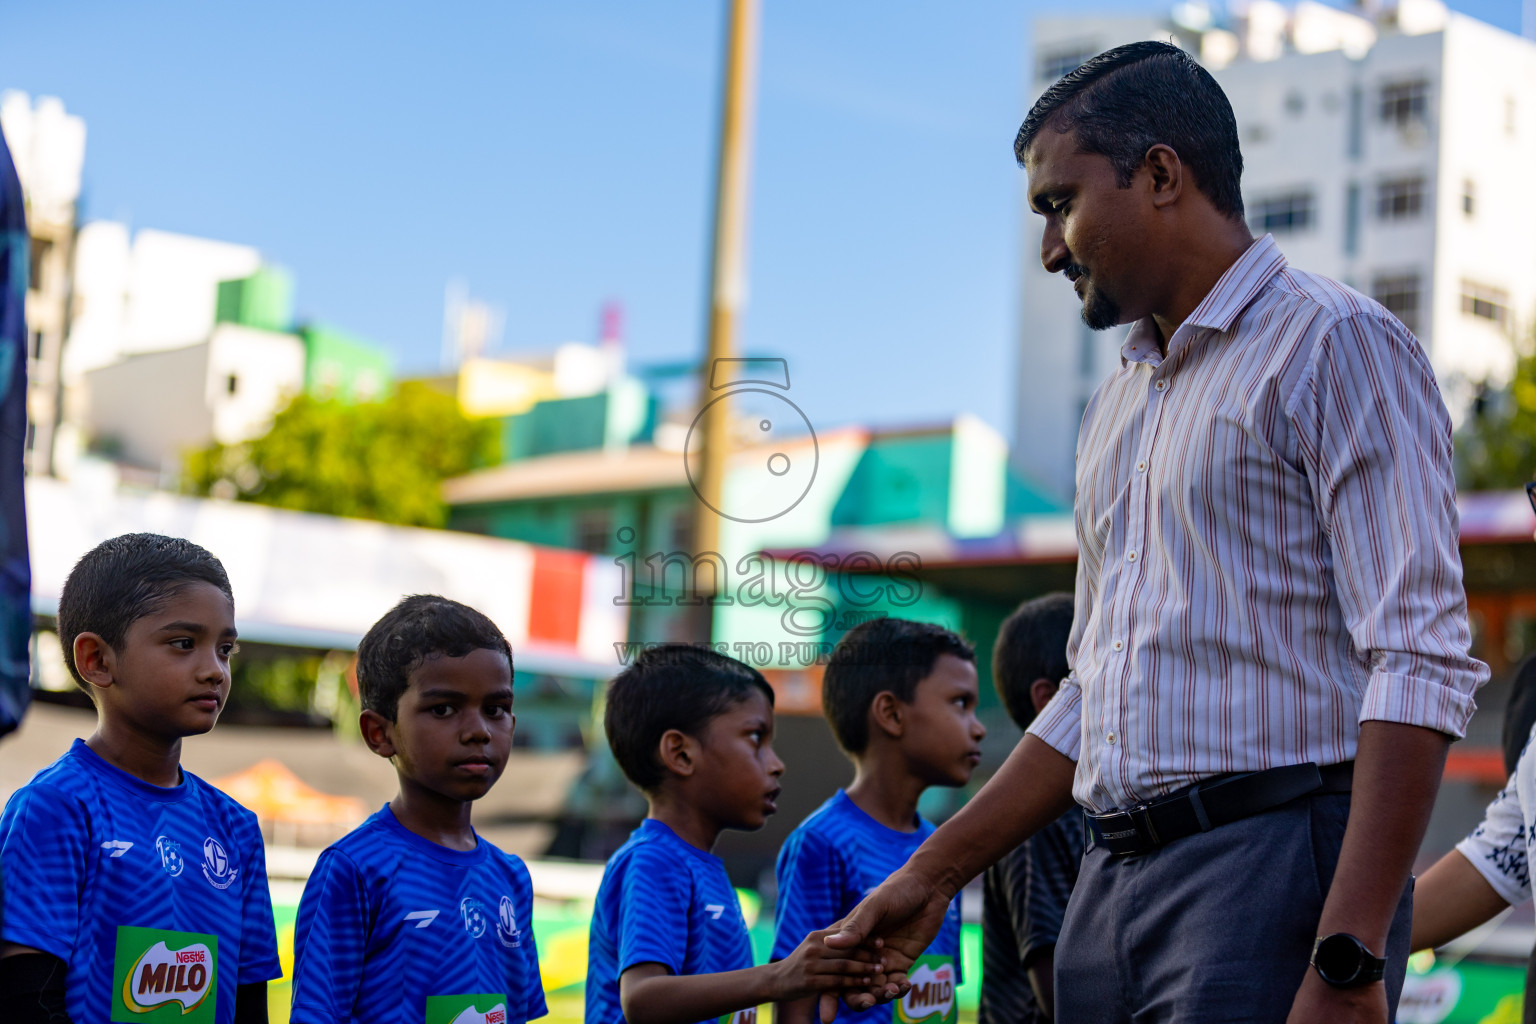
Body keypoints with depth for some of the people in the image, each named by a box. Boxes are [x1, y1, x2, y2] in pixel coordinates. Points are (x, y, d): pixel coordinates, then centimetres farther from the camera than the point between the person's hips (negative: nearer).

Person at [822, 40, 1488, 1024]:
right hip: (1113, 886, 8)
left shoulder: (1331, 344, -5)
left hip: (1272, 866, -7)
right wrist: (935, 872, 20)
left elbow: (1420, 667, -15)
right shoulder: (1117, 406, 21)